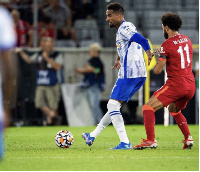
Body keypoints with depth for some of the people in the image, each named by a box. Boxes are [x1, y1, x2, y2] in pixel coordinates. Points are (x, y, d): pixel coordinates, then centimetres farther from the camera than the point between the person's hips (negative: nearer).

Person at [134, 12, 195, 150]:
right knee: (174, 109, 31)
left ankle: (150, 140, -20)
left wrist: (158, 63, 12)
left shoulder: (167, 45, -11)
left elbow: (157, 70, -11)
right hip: (191, 85, 8)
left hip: (176, 84, -8)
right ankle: (188, 138, 21)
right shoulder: (186, 39, 12)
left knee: (148, 108, -7)